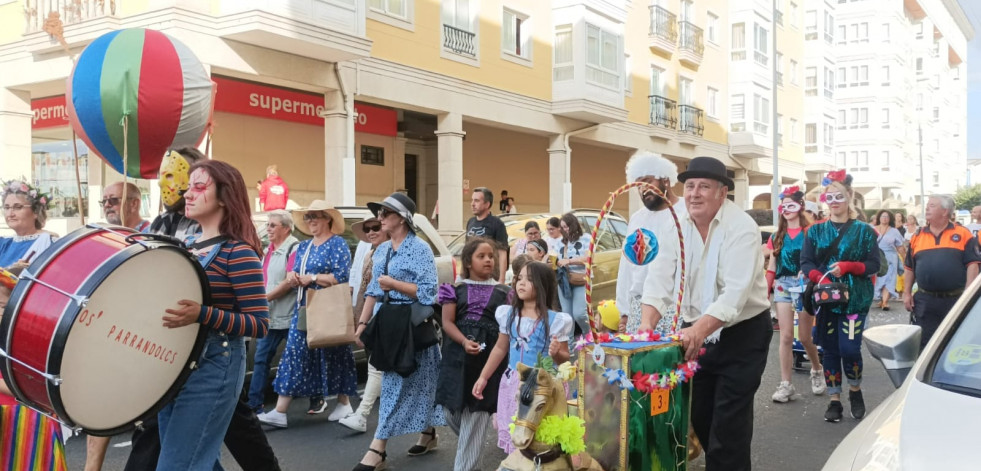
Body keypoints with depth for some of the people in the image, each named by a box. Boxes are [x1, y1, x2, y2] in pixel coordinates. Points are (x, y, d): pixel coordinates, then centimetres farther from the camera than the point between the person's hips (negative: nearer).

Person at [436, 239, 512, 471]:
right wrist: (464, 341, -18)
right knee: (452, 411, 7)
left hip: (489, 358, -1)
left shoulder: (503, 292, 5)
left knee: (476, 416, -4)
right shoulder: (457, 289, 6)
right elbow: (447, 322, -1)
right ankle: (469, 446, 38)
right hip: (457, 356, 2)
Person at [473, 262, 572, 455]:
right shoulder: (508, 314, 3)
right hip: (513, 383, 4)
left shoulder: (555, 320, -10)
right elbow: (500, 348, 14)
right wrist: (483, 377, 14)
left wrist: (556, 353, -26)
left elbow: (565, 358, -3)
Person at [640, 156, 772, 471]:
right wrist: (646, 325, -25)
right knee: (698, 414, 14)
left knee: (729, 421, -5)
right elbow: (660, 278, -10)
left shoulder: (741, 228, -19)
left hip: (741, 334, -5)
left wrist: (700, 331, -43)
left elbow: (736, 293, -30)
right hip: (697, 333, 5)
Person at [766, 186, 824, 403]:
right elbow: (771, 267, 11)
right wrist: (765, 290, 4)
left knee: (804, 336, 4)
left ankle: (817, 370, 33)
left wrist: (807, 271, -24)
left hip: (804, 285, -3)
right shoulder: (778, 235, 12)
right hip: (782, 285, 3)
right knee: (785, 337, -1)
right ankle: (785, 384, 2)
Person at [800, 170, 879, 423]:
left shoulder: (863, 230, 2)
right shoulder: (815, 231, 7)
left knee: (849, 348, -9)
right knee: (829, 350, 5)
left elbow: (874, 265, -1)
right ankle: (834, 401, 17)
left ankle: (855, 391, 20)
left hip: (855, 299, -2)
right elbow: (806, 263, 0)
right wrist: (820, 278, -19)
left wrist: (849, 267, -19)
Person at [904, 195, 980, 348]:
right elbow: (910, 268, 13)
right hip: (925, 301, 2)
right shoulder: (917, 236, 9)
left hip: (955, 301, -2)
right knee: (922, 344, 5)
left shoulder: (962, 234, -1)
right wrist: (906, 293, 6)